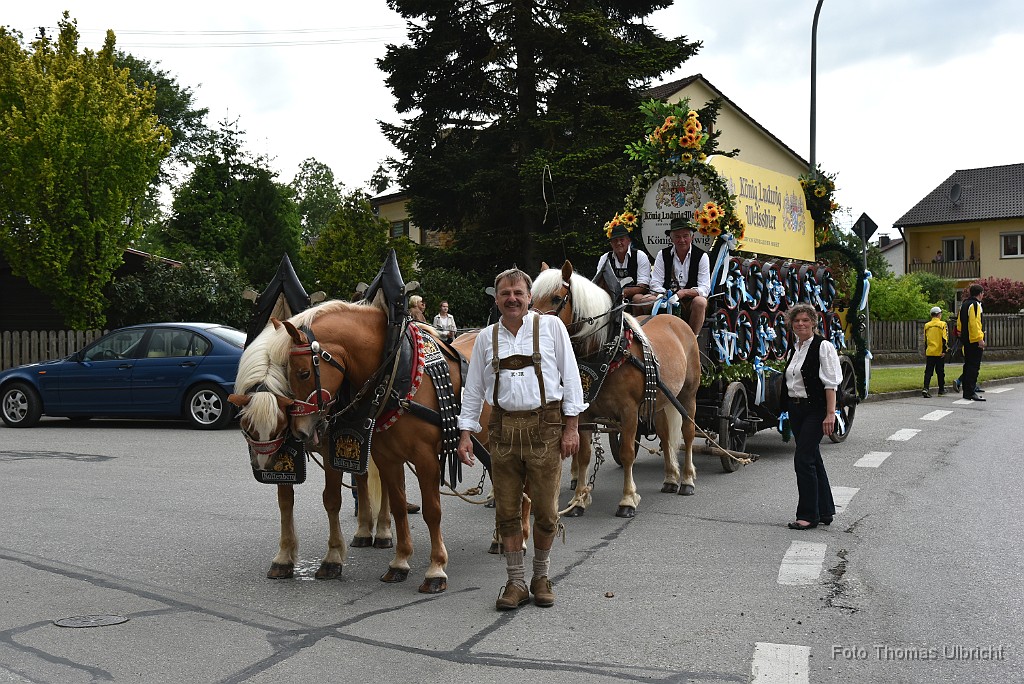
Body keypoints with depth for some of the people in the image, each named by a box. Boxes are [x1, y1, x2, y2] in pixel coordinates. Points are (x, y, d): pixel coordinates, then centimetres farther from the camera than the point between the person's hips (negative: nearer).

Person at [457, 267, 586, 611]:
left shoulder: (551, 326, 1)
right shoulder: (486, 337, 9)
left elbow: (570, 377, 0)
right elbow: (473, 389, 13)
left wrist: (571, 427, -5)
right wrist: (465, 434, 6)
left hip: (545, 426, -2)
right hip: (504, 427, 3)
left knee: (545, 509, 4)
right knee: (507, 510, 5)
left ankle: (541, 576, 25)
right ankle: (516, 582, 18)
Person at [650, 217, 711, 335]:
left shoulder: (701, 256, 0)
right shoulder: (663, 255, 6)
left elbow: (705, 289, -8)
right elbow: (655, 284, -1)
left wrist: (684, 292, -27)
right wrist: (666, 295, -23)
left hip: (691, 300, -1)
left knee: (700, 302, -34)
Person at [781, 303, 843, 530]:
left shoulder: (823, 346, -9)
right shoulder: (794, 348, 14)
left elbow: (831, 383, -14)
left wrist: (830, 414, -19)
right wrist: (788, 408, 16)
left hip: (815, 409, -8)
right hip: (796, 409, 8)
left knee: (803, 460, -11)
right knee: (813, 459, 13)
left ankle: (808, 515, -2)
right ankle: (825, 511, 22)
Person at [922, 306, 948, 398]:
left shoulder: (927, 325, 7)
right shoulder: (942, 324, -5)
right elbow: (945, 338, -12)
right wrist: (944, 350, -10)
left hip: (929, 352, 3)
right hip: (939, 352, -2)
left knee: (928, 371, 0)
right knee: (940, 372, 9)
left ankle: (926, 389, -16)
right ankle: (941, 390, 19)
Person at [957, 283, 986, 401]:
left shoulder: (964, 304, 16)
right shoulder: (975, 305, -13)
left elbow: (959, 322, 21)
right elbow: (974, 323, -21)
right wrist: (980, 339, -22)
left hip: (966, 340, 9)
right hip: (974, 341, -9)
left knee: (968, 365, 13)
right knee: (974, 366, -8)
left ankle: (966, 391, 17)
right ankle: (971, 392, -11)